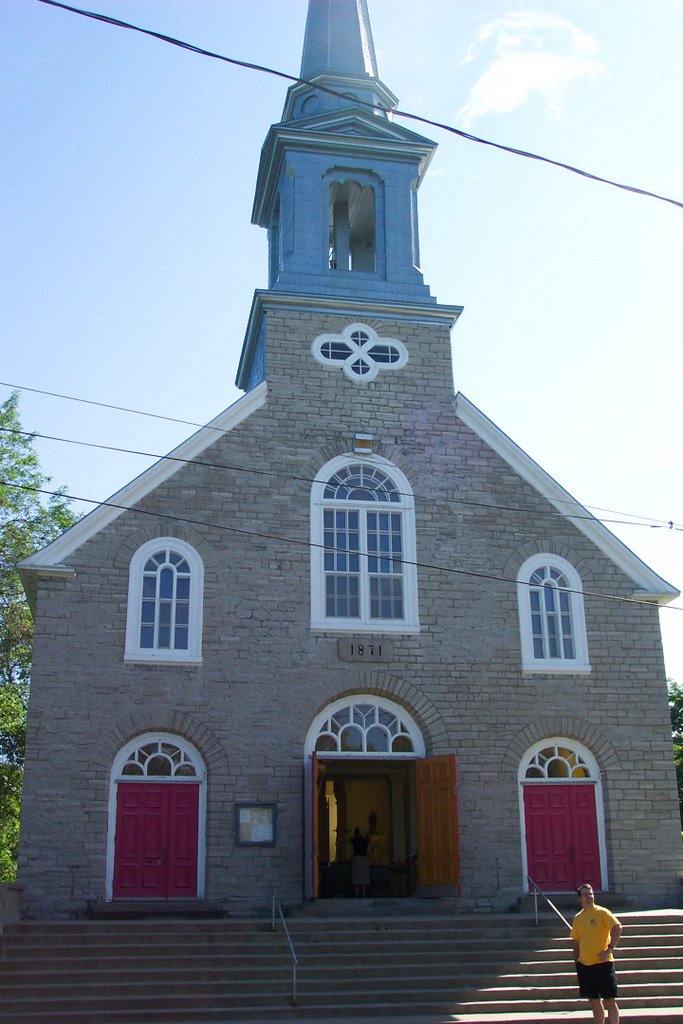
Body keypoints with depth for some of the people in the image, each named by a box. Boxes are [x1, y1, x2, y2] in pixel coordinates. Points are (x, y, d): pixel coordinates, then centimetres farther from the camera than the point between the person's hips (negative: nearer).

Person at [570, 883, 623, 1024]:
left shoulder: (602, 912, -6)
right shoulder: (578, 918, 10)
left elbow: (617, 928, -17)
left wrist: (609, 949, -21)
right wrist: (576, 963, 13)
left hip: (603, 963, -5)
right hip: (585, 965, 5)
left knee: (609, 1000, -5)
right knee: (594, 1002, 11)